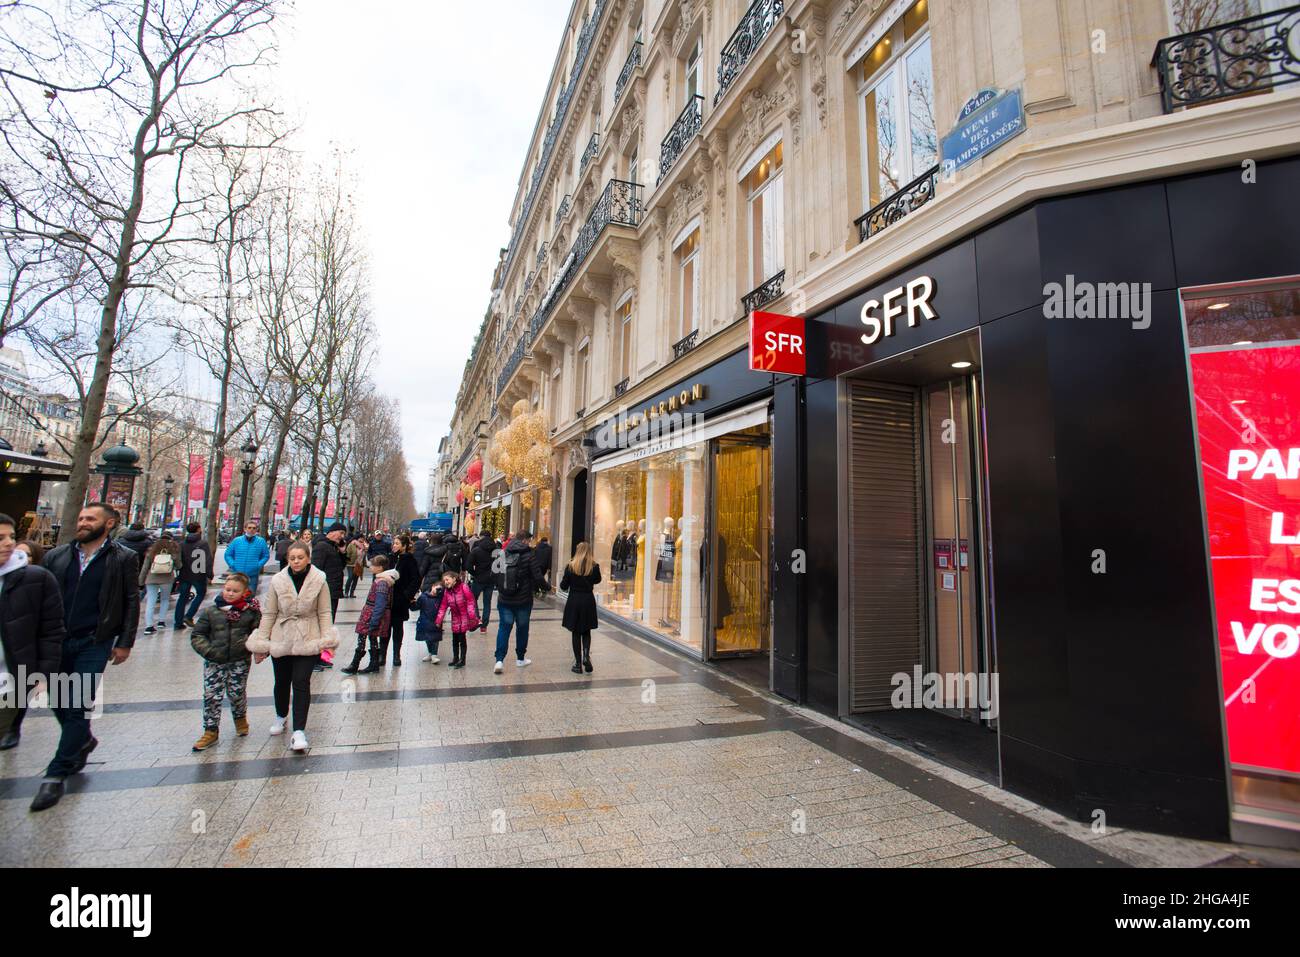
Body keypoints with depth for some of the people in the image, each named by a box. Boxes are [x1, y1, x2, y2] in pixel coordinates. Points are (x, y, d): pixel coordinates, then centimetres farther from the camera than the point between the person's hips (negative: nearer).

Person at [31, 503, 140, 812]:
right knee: (59, 702, 14)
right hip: (56, 641, 4)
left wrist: (125, 643, -4)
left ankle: (56, 775, 12)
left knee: (79, 707, 0)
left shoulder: (124, 558, -3)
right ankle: (83, 741, 40)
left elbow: (131, 602, -2)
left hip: (94, 643, -4)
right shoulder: (56, 556, 6)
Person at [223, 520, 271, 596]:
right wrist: (232, 565, -4)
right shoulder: (236, 541, 2)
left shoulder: (261, 541, 0)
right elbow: (228, 555, 9)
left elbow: (266, 556, 5)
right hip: (237, 574, 1)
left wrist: (258, 565, -8)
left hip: (253, 575, -1)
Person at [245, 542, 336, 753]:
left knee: (301, 683, -9)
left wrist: (327, 640, -10)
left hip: (307, 641, -2)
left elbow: (324, 613, -3)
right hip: (281, 639, 3)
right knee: (282, 681, 18)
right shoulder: (277, 581, -4)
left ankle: (299, 732, -3)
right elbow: (268, 613, 2)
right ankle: (281, 716, 46)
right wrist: (261, 643, 1)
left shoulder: (319, 581, -8)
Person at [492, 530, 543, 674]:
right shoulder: (528, 555, -12)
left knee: (504, 628, 7)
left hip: (504, 599, 3)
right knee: (522, 628, 13)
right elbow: (537, 577, -13)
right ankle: (520, 658, 26)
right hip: (523, 600, -3)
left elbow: (494, 574, 4)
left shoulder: (504, 553, 1)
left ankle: (499, 660, -4)